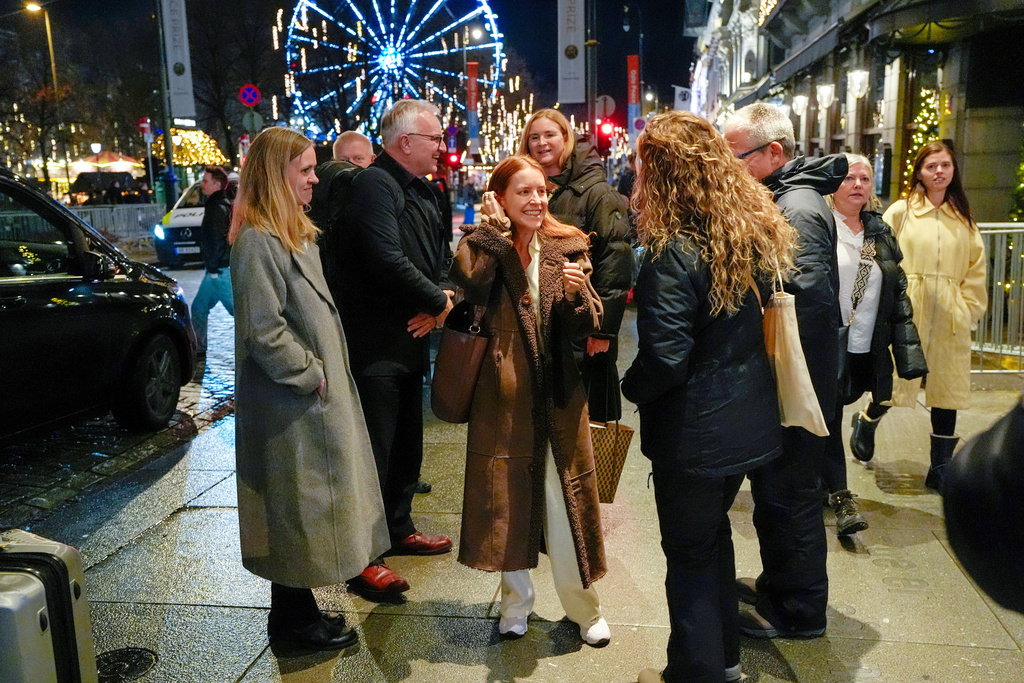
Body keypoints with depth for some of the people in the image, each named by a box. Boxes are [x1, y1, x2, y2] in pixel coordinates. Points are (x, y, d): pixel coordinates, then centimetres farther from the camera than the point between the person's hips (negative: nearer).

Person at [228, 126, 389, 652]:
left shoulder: (294, 233, 14)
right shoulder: (257, 241, -18)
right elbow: (263, 330, -23)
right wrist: (311, 374, -15)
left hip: (318, 395, 10)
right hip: (292, 403, -10)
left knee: (310, 506, 17)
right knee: (297, 507, 3)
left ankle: (296, 612, 31)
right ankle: (293, 619, 21)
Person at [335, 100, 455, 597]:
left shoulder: (424, 192, 15)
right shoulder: (373, 186, -16)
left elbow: (442, 257, 16)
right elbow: (388, 261, -28)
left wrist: (438, 302, -5)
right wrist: (438, 301, -15)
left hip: (411, 339, 10)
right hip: (375, 345, -9)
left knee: (408, 443, 20)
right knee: (374, 450, -2)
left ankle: (398, 528, 37)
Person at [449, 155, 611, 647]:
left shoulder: (566, 247, 4)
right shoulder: (484, 246, 0)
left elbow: (586, 326, 1)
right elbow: (469, 282, -24)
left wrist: (577, 292, -19)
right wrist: (496, 225, -15)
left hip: (558, 394, 1)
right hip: (503, 394, -1)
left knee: (565, 501, 6)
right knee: (508, 498, 11)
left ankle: (583, 606, 26)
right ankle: (516, 600, 32)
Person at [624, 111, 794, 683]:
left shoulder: (675, 252, -22)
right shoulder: (760, 232, 2)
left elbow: (665, 357, -26)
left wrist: (631, 388, -8)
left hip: (695, 432, -8)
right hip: (750, 422, 8)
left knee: (690, 554, 10)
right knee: (715, 533, 24)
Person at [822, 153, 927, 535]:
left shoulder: (880, 234, 13)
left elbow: (898, 293, 14)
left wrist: (909, 355, 9)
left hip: (866, 350, 5)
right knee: (828, 419, -2)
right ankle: (840, 495, 6)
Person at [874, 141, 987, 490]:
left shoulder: (964, 218, 12)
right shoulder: (900, 211, 1)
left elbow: (976, 269, 15)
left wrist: (969, 308, 5)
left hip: (949, 317, 4)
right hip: (907, 311, -4)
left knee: (947, 388, 6)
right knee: (897, 379, -3)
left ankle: (941, 468, 16)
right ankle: (866, 422, 31)